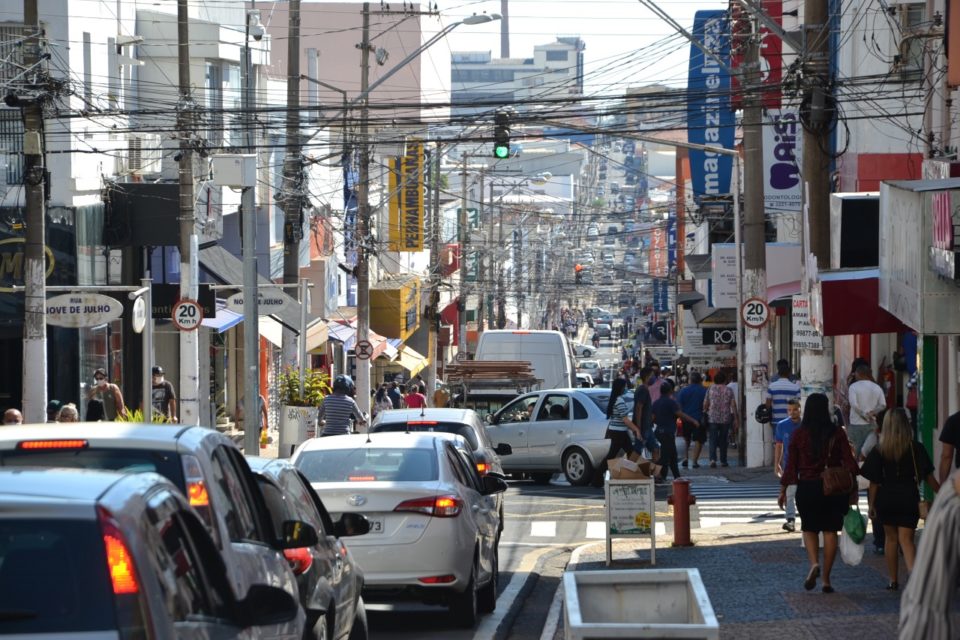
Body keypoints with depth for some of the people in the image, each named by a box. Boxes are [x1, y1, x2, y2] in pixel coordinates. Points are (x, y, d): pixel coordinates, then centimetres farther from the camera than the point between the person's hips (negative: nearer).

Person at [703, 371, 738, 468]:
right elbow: (733, 405, -3)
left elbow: (705, 404, 3)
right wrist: (736, 419, 1)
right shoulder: (728, 390, 0)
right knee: (723, 440, 12)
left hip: (712, 418, -1)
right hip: (725, 419, 1)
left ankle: (713, 459, -22)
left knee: (712, 439, -3)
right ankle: (723, 461, 16)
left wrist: (705, 413, 17)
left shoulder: (710, 389, 1)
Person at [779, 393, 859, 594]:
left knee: (809, 529, 15)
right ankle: (826, 579, 6)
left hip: (807, 487, 0)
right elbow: (849, 462, -5)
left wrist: (783, 491, 7)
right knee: (830, 531, 7)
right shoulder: (837, 433, -4)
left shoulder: (799, 435, -4)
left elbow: (791, 466, -2)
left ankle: (814, 563, -11)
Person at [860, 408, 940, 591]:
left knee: (891, 538, 16)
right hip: (909, 498, -1)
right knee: (906, 539, -2)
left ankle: (893, 581, 22)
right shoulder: (916, 449, -4)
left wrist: (872, 505, 5)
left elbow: (874, 481, -3)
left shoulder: (879, 451, -5)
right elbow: (928, 476, 0)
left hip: (886, 499, 1)